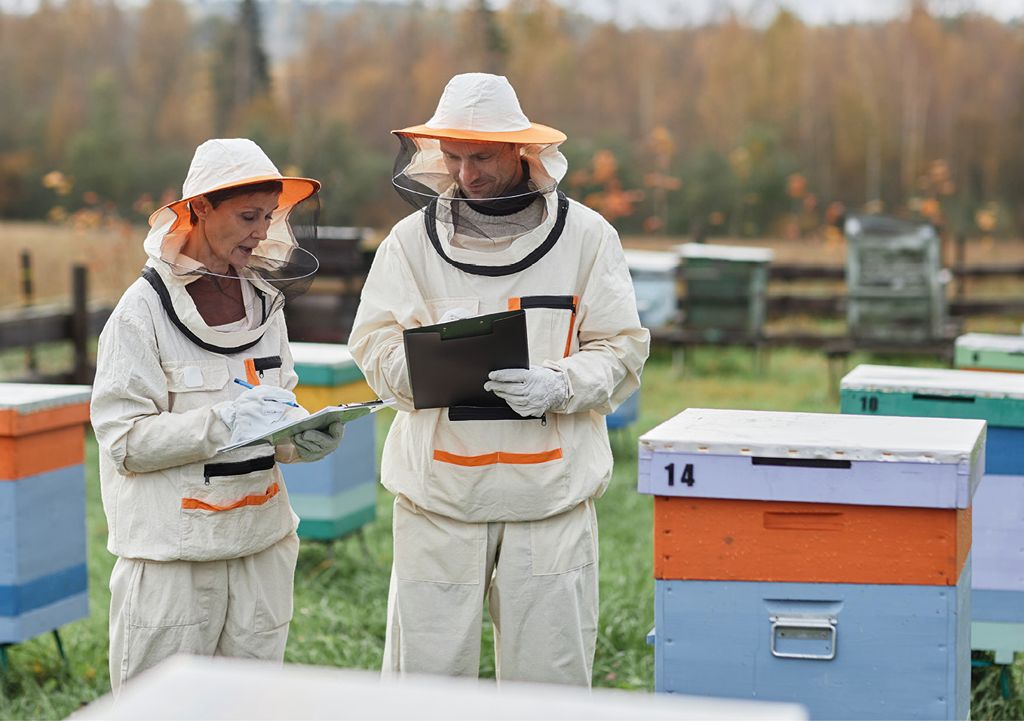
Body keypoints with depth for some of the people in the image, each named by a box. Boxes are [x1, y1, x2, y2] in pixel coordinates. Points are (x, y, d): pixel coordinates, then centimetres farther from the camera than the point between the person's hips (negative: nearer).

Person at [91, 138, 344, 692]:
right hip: (173, 551, -6)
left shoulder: (262, 299, 10)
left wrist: (301, 438, -3)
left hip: (260, 542, 6)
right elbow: (124, 440, -12)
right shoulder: (145, 308, -9)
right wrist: (223, 422, -23)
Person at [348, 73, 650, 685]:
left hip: (552, 492, 0)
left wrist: (558, 386, -16)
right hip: (439, 488, 1)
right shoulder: (412, 239, 6)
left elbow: (620, 351, 2)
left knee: (549, 672, 3)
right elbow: (376, 344, 1)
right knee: (427, 667, 3)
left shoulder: (586, 236, 4)